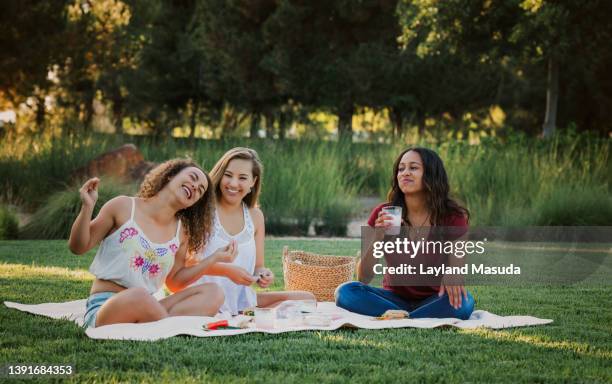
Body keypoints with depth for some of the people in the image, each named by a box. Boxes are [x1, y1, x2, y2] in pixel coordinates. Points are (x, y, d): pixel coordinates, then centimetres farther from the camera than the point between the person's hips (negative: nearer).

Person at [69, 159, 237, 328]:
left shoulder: (181, 232, 10)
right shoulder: (124, 207, -2)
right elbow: (78, 247, 3)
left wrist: (214, 258, 10)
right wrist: (87, 208, -14)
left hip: (146, 310, 6)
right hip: (103, 307, -6)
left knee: (213, 293, -13)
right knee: (139, 296, -40)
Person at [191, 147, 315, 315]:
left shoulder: (255, 216, 12)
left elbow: (257, 267, 16)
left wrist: (263, 275, -8)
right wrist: (226, 270, -22)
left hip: (242, 300, 8)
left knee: (307, 299, -8)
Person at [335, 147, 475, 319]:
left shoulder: (452, 217, -8)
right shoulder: (383, 215, -6)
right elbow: (363, 278, -9)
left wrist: (451, 275, -37)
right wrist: (377, 239, -27)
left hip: (432, 301, -1)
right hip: (394, 298, 2)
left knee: (464, 303, -34)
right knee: (346, 292, -27)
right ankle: (433, 319, -25)